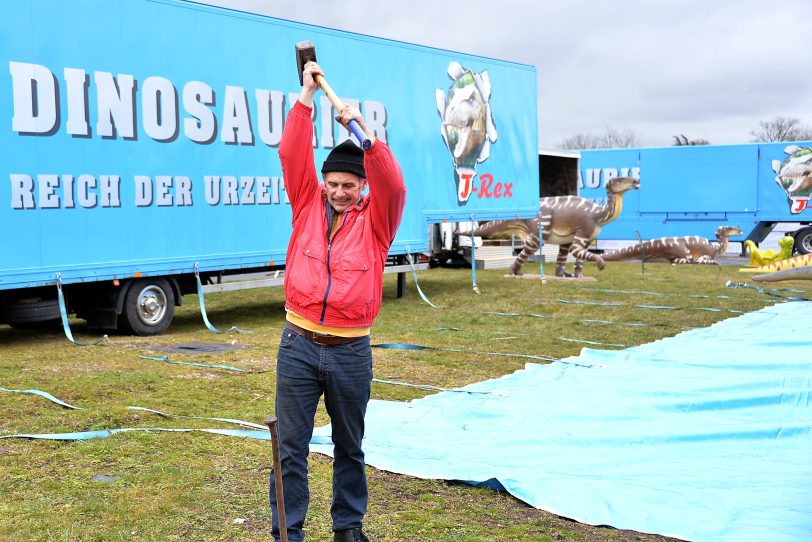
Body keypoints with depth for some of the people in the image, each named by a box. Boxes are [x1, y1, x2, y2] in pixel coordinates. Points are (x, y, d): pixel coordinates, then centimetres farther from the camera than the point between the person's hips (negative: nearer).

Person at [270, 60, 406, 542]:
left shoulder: (377, 219, 1)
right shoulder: (308, 204, 6)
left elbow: (394, 185, -17)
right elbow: (293, 156, -3)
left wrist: (365, 132, -24)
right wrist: (306, 97, -8)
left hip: (352, 352, 0)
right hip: (299, 345, 1)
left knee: (350, 446, 14)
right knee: (291, 447, 3)